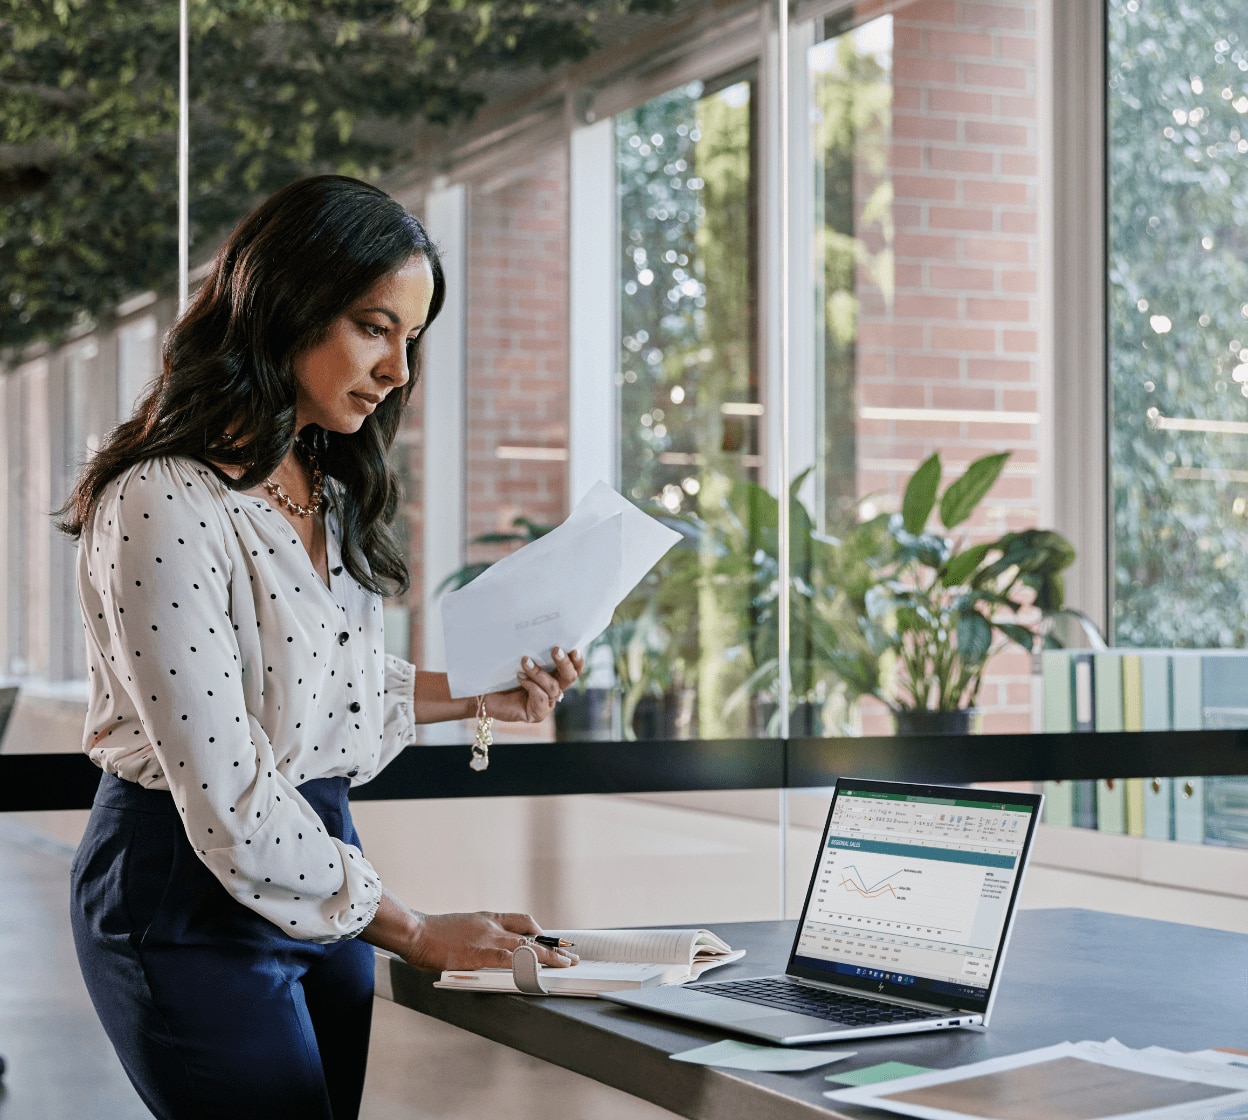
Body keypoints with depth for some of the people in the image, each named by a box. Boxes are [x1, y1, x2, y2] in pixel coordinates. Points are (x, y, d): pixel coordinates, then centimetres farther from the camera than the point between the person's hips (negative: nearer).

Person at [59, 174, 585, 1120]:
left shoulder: (324, 492, 9)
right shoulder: (161, 505, -20)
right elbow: (224, 792, -22)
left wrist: (470, 695, 6)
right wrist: (412, 932, -18)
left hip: (315, 863, 8)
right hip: (191, 895, -8)